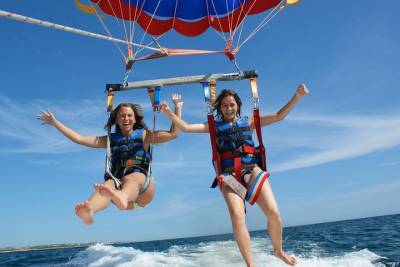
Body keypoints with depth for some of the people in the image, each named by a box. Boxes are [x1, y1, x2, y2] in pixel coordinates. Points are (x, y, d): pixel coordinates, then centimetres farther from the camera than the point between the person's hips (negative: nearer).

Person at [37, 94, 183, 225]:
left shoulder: (144, 135, 16)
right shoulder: (110, 139, 22)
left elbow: (173, 134, 9)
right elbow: (79, 139, 21)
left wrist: (178, 107, 6)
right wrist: (54, 122, 20)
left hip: (142, 189, -2)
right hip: (118, 184, 2)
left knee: (131, 178, -37)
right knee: (108, 184, -33)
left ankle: (121, 198, -71)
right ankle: (88, 210, -64)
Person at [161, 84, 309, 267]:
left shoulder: (248, 122, 15)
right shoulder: (214, 126, 14)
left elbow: (279, 116, 13)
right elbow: (186, 128, 7)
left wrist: (297, 96, 5)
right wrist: (169, 113, -5)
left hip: (253, 172, 1)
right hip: (229, 176, -1)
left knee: (274, 213, -11)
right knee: (237, 215, -24)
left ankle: (279, 251, 19)